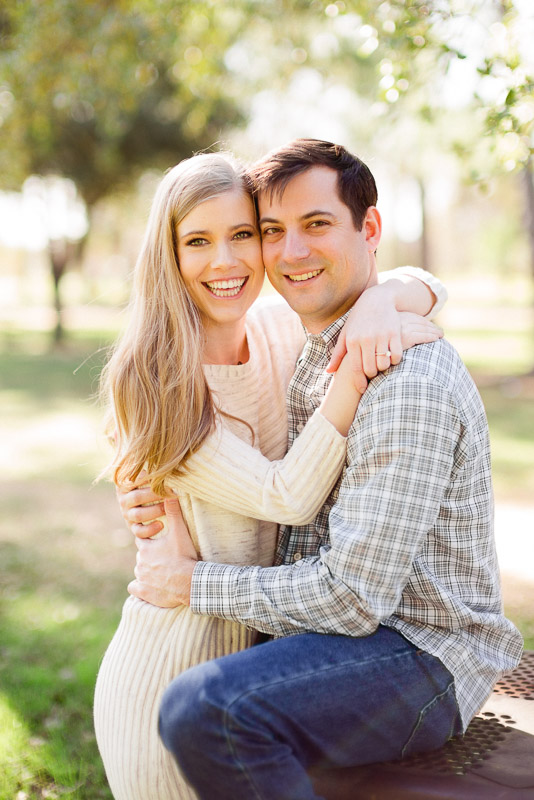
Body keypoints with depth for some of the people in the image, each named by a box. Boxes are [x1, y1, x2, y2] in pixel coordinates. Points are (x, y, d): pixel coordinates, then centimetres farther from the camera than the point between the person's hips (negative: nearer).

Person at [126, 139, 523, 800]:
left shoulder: (408, 381, -25)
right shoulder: (317, 352, 6)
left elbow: (354, 597, -25)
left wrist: (194, 584, -15)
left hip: (420, 654, -9)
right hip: (338, 620, 10)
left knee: (201, 710, -32)